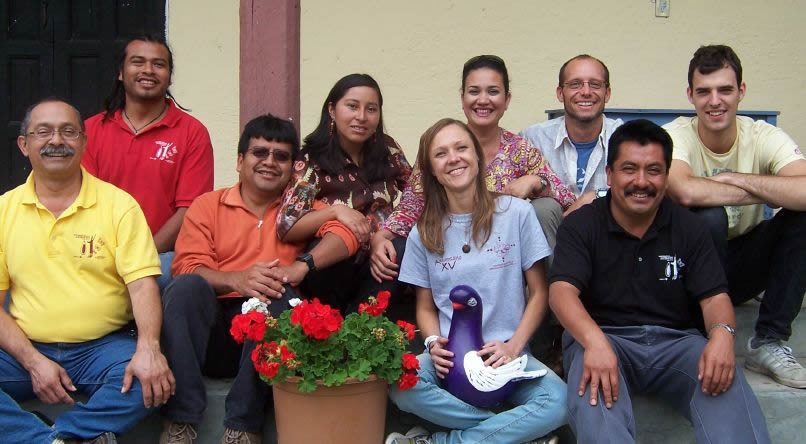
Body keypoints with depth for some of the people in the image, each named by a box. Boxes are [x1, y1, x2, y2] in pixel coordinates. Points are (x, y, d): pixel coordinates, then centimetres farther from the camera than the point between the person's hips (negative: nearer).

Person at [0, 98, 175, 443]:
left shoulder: (118, 204, 0)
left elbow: (142, 284, -8)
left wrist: (148, 349, -27)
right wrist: (33, 361, -11)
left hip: (104, 347, -2)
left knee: (149, 380, -31)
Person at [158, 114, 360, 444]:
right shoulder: (208, 204, 11)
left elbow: (345, 232, -7)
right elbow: (186, 266, -2)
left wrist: (301, 265, -25)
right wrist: (236, 280, -22)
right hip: (211, 330, 1)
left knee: (281, 295, -30)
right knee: (185, 287, -27)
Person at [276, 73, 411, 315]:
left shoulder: (387, 150, 4)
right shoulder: (312, 162, -6)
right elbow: (287, 228, -14)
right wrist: (335, 210, -27)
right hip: (331, 270, -3)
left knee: (408, 248, -29)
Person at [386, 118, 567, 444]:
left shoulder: (517, 212, 0)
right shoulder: (423, 233, 6)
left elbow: (539, 293, 3)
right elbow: (426, 306, 11)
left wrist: (513, 347, -11)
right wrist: (434, 343, -10)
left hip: (506, 353, -1)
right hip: (451, 357, 1)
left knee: (558, 403, -32)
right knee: (399, 386, -32)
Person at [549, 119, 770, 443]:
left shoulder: (688, 228, 11)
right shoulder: (581, 225, 2)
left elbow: (714, 296, 5)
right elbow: (562, 290, -12)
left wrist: (722, 334, -22)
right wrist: (595, 341, -34)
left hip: (676, 342, 2)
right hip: (604, 336, -2)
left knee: (726, 382, -31)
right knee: (596, 383, -38)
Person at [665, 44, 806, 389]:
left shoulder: (763, 137, -11)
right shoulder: (675, 135, -16)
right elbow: (685, 192, -40)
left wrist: (737, 179, -27)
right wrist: (768, 191, -27)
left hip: (745, 264, 3)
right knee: (709, 216, -33)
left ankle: (769, 342, -11)